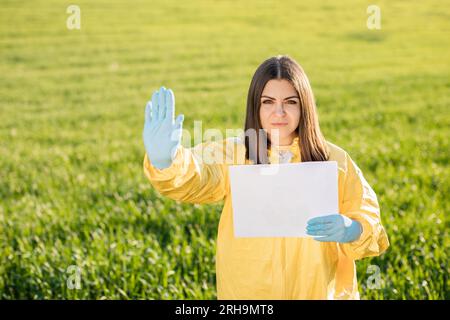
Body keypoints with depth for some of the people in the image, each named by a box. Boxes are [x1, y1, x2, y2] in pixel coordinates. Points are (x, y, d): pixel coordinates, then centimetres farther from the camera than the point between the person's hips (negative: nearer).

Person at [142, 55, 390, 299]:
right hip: (246, 292, 0)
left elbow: (369, 219, -4)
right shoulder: (231, 155, -7)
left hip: (321, 291, 1)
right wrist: (164, 161, -48)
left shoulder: (335, 161, -3)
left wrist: (350, 230, -27)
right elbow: (191, 178, -26)